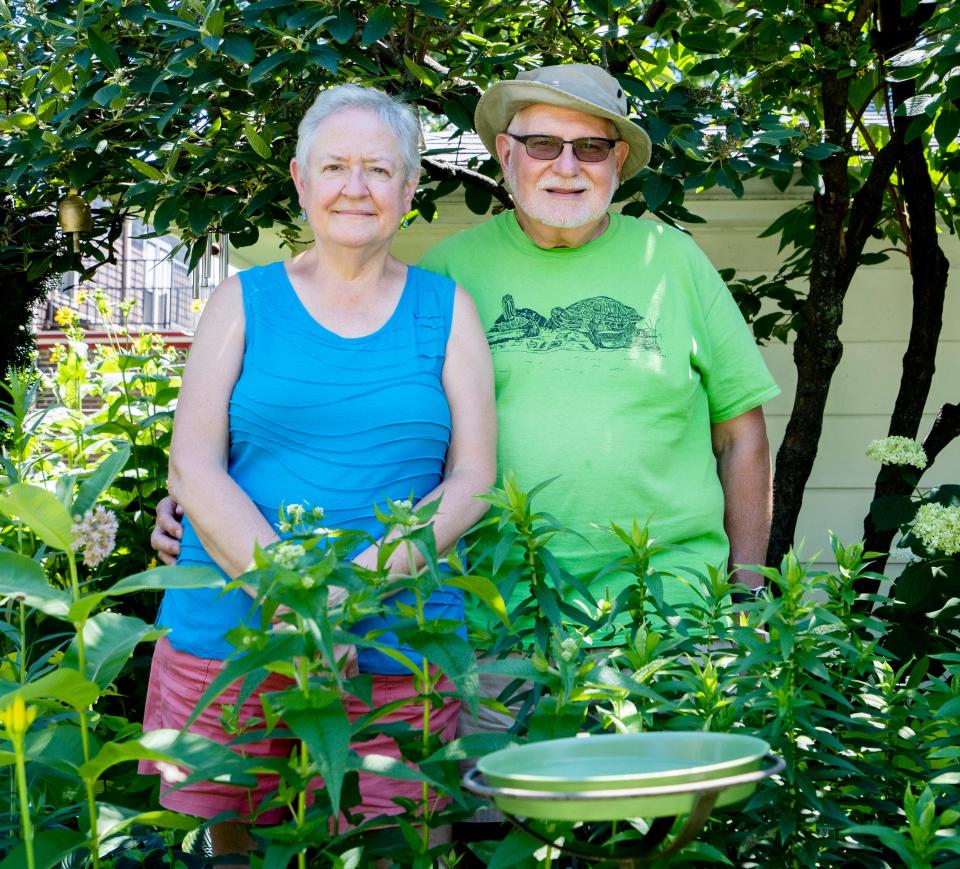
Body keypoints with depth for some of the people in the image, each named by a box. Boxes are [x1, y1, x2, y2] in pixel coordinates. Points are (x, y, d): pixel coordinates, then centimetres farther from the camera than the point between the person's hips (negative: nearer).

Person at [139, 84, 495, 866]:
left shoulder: (445, 310, 9)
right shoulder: (244, 302, 8)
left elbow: (473, 480, 2)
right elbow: (193, 468, -1)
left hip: (398, 649, 0)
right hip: (232, 635, 0)